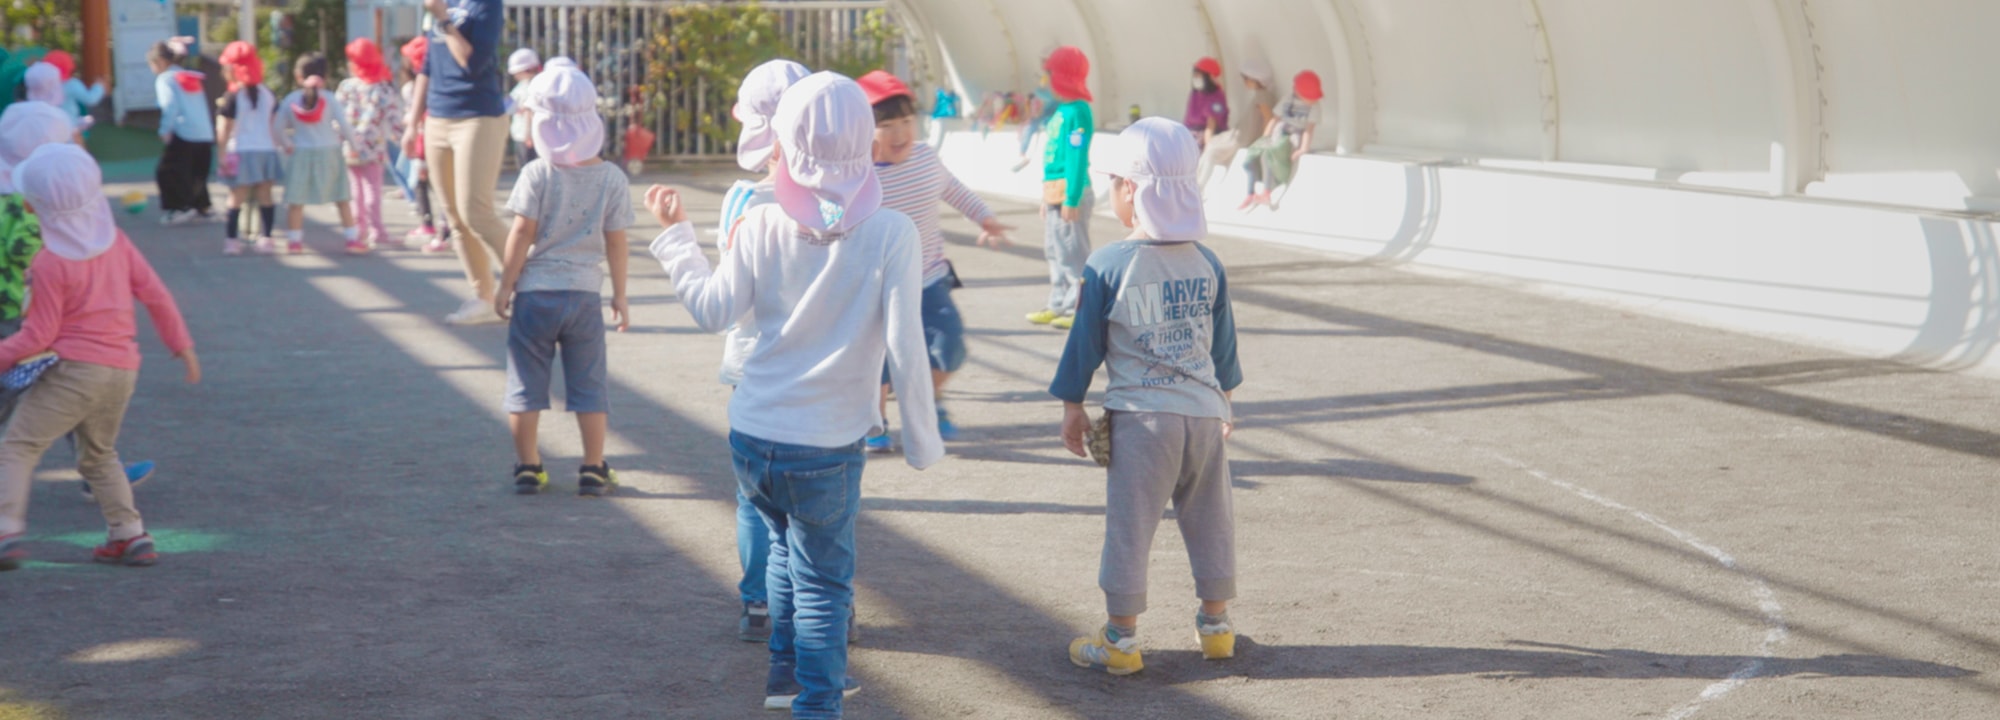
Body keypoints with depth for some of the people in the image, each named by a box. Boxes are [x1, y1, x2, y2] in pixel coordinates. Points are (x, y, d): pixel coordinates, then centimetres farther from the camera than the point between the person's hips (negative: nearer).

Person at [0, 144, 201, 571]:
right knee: (98, 455, 24)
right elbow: (155, 295, 7)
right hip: (123, 370, 7)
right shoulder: (115, 241, 4)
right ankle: (130, 536, 18)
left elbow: (39, 336, -11)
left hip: (74, 370, -7)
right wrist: (181, 344, 16)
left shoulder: (49, 264, -13)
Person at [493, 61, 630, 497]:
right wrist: (620, 296, 9)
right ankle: (593, 470, 11)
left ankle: (528, 467, 12)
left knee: (525, 384, 9)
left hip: (535, 293, -2)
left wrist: (505, 286, 0)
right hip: (585, 294, 2)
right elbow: (616, 243, 0)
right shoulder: (612, 178, -3)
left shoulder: (537, 174, -10)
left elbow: (521, 235, -10)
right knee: (588, 386, 10)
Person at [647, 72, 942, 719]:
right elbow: (904, 349, -15)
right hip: (827, 448, -3)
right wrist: (922, 441, -4)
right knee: (822, 581, 11)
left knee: (788, 544, 29)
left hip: (752, 437, 4)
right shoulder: (891, 233, -14)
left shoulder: (760, 224, -7)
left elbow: (714, 310, 1)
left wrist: (674, 236, 14)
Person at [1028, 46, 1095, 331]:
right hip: (1055, 191, 10)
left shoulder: (1077, 112, -15)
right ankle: (1058, 306, 22)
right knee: (1056, 252, 15)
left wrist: (1071, 198, -23)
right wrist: (1047, 195, 21)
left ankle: (1080, 309, -4)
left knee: (1073, 254, -7)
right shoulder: (1062, 110, 15)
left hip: (1071, 191, -10)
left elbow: (1077, 158, -20)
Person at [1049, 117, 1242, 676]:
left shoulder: (1108, 267, -10)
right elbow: (1223, 344, 13)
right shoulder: (1207, 264, 4)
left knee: (1129, 527, 3)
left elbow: (1085, 343, -3)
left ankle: (1120, 640, 8)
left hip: (1141, 417, -4)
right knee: (1209, 522, 16)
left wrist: (1072, 407, 8)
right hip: (1205, 412, 4)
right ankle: (1216, 626, 26)